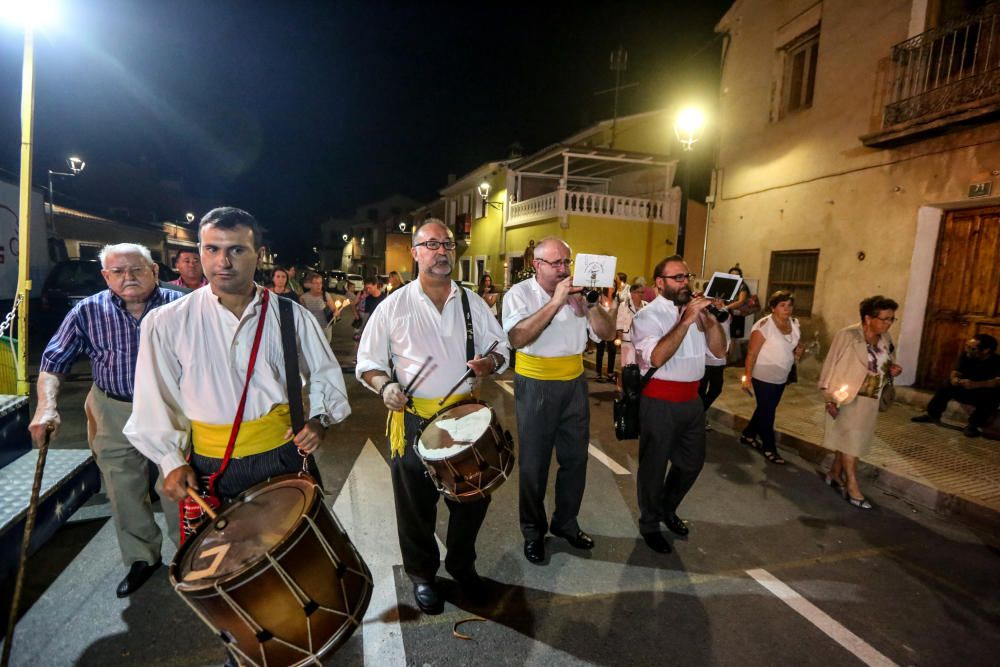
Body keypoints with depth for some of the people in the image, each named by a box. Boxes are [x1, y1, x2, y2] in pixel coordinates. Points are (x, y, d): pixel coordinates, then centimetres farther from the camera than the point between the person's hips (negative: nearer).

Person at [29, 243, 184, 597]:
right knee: (124, 492, 15)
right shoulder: (88, 311, -6)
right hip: (113, 415, 2)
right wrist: (47, 405, -16)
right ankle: (142, 558, 37)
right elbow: (54, 361, -1)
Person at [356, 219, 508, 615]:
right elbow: (368, 362, 1)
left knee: (471, 499, 16)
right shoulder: (393, 306, -4)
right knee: (416, 507, 13)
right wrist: (384, 385, -19)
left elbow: (501, 347, 9)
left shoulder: (472, 302, 4)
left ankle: (462, 564, 43)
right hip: (413, 422, -2)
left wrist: (491, 362, -13)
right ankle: (422, 574, 40)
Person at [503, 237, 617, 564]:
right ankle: (533, 531, 29)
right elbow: (517, 338, -26)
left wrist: (587, 303, -19)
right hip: (535, 386, -4)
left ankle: (565, 522, 37)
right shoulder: (519, 294, -9)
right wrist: (555, 302, -28)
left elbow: (607, 332, -2)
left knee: (575, 458, 15)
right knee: (534, 463, 9)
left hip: (575, 383, 5)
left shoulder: (579, 292, 4)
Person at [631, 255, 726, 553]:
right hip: (660, 402, -7)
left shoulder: (696, 310, 7)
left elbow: (719, 350, 3)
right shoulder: (648, 315, -13)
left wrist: (710, 317, -11)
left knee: (692, 462, 22)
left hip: (692, 399, 7)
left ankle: (667, 509, 47)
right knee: (654, 465, 10)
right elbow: (656, 357, -28)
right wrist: (686, 321, -27)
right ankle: (649, 524, 33)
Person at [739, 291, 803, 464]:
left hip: (781, 378, 8)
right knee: (767, 412, 3)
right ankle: (769, 448, 16)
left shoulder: (794, 324, 3)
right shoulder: (764, 325, -19)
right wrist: (747, 376, -23)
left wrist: (797, 351, -4)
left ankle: (748, 435, 35)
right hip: (764, 376, -7)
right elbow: (752, 353, -19)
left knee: (766, 410, 18)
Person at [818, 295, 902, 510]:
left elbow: (884, 365, 19)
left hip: (870, 400, 6)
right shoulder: (848, 335, -16)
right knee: (850, 439, -3)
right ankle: (852, 487, 5)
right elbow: (831, 365, -14)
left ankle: (835, 474, 29)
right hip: (848, 397, -6)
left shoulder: (885, 339, 4)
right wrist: (830, 397, -17)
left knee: (851, 439, 14)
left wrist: (892, 371, -5)